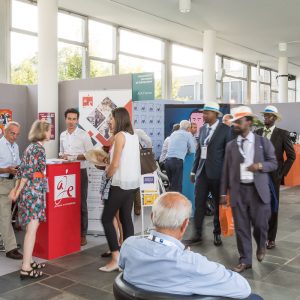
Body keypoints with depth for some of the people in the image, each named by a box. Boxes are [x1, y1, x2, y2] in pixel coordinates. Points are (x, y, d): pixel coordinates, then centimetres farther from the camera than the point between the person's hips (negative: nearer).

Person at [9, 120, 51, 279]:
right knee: (32, 229, -8)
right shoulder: (38, 148, -13)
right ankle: (26, 268, -6)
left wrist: (16, 189, 15)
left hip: (30, 191, 10)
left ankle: (28, 261, 22)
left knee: (31, 228, 14)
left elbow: (22, 169, 15)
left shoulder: (31, 147, 15)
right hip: (34, 191, -10)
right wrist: (18, 191, -12)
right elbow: (28, 172, -17)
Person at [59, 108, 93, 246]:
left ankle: (82, 234, 10)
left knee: (81, 204, 1)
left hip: (80, 172, -5)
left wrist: (74, 157, -19)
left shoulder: (84, 135, -6)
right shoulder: (62, 135, 10)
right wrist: (62, 156, -2)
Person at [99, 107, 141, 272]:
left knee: (106, 219, -1)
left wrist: (106, 177, -1)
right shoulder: (133, 136, 11)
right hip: (132, 183, 8)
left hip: (120, 183, -8)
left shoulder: (120, 135, -13)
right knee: (126, 218, 11)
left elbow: (115, 164, -16)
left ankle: (116, 258, -5)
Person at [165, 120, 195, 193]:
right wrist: (186, 150, 23)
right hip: (177, 161, -6)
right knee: (177, 186, -3)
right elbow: (192, 150, 4)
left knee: (172, 184, 15)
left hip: (167, 160, 6)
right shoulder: (188, 134, 5)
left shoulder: (173, 134, 20)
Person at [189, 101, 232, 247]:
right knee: (199, 203, 4)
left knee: (219, 205, 9)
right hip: (202, 171, 5)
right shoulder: (202, 129, 10)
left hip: (217, 173, -4)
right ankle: (198, 234, 13)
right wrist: (194, 170, 12)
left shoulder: (225, 129, -6)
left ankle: (217, 234, 23)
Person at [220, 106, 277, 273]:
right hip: (238, 190, 2)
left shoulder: (263, 142, 2)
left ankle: (261, 246, 34)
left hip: (258, 190, -2)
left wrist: (260, 165, -17)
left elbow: (274, 163, 5)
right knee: (241, 226, 4)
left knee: (260, 223, 1)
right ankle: (245, 260, 17)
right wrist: (224, 193, 5)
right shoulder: (231, 145, 7)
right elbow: (226, 170, 8)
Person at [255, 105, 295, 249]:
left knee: (272, 207, 6)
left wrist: (282, 173, -5)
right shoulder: (257, 132, 7)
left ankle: (271, 239, 17)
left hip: (273, 176, -3)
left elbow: (291, 156, -2)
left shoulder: (282, 134, -3)